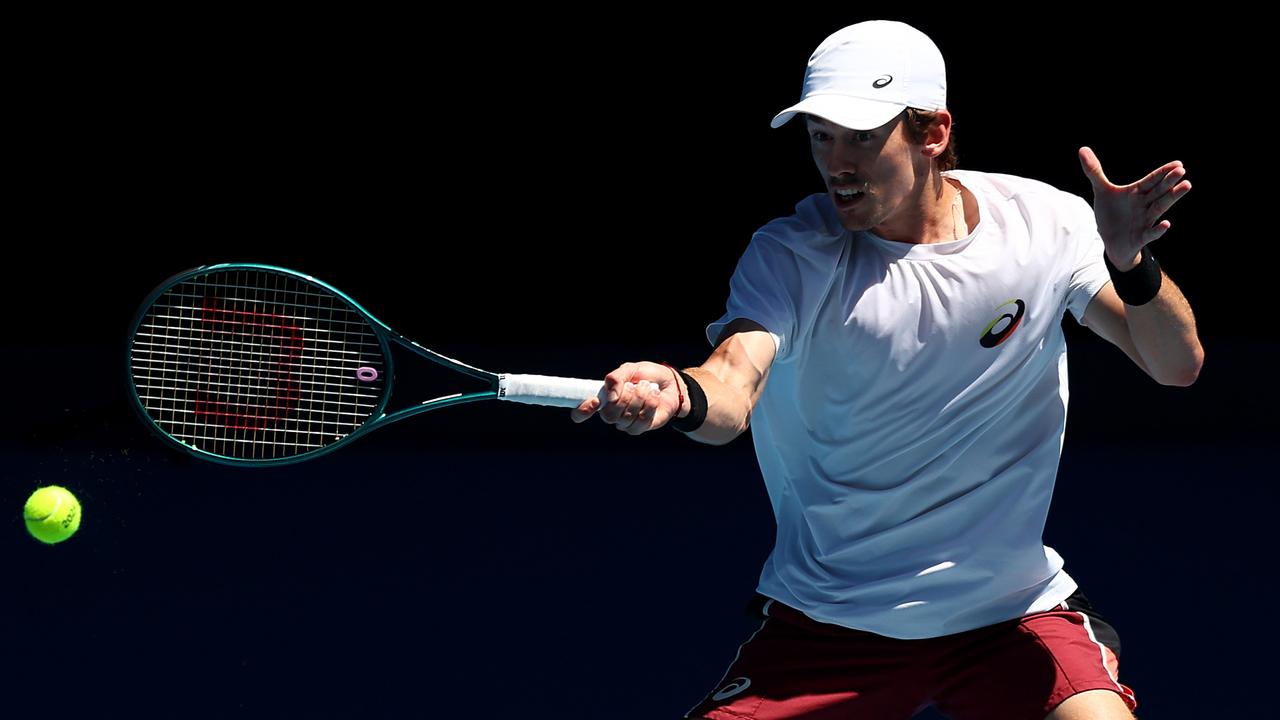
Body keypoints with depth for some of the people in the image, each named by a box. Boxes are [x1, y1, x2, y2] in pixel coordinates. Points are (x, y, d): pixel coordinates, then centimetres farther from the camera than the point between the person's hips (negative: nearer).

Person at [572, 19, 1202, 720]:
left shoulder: (1045, 222, -6)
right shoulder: (788, 254, -11)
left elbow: (1177, 365, -8)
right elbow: (734, 387, -28)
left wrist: (1130, 263, -29)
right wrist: (682, 395, -53)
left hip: (1013, 608, 0)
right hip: (826, 621, 0)